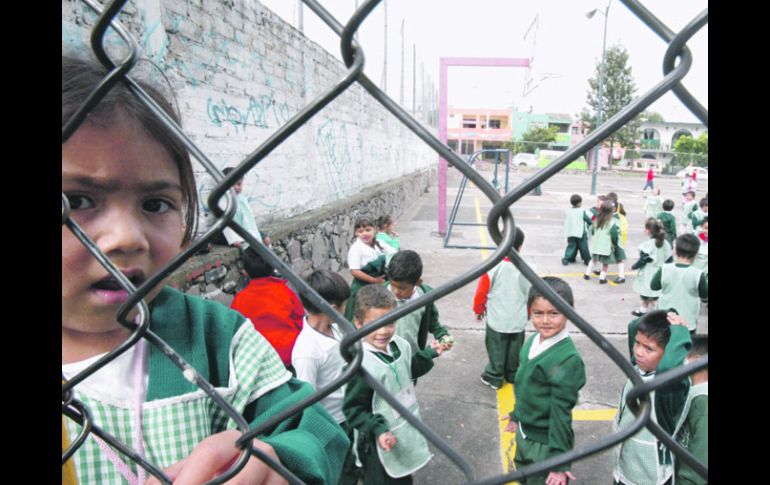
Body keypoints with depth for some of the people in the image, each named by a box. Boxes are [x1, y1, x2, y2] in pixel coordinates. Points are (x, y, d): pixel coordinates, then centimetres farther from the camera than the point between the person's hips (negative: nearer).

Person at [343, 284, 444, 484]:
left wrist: (428, 354, 2)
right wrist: (378, 430, -31)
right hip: (382, 443, -6)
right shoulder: (361, 365, -32)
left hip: (408, 431, 7)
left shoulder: (400, 344, -9)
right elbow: (352, 409, -22)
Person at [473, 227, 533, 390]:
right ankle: (513, 375, 36)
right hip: (518, 320, 2)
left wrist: (478, 309, 10)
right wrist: (528, 313, 20)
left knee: (496, 350, 14)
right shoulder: (528, 269, -12)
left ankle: (494, 377, 26)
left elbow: (481, 292, -9)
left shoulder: (492, 267, -18)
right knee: (515, 350, 20)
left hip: (496, 319, -2)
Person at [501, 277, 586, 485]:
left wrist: (559, 460, -20)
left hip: (546, 443, -8)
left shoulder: (568, 359, -27)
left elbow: (561, 412, -25)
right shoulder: (533, 340, -4)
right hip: (524, 433, 8)